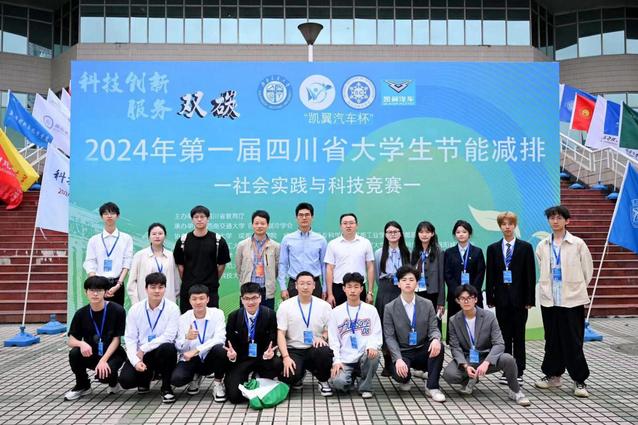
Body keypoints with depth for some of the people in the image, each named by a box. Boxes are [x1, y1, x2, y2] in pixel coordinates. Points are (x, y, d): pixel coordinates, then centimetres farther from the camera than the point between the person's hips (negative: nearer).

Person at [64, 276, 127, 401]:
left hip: (112, 354, -4)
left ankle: (113, 380, 8)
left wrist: (103, 360, -22)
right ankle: (83, 386, 1)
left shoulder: (117, 310, -14)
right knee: (74, 353, -26)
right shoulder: (81, 313, -5)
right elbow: (71, 340, -4)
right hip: (91, 354, 4)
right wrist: (82, 343, -27)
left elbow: (116, 339, -12)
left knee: (104, 375, -32)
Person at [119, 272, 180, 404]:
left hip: (162, 353, -2)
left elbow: (168, 336, -15)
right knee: (125, 380, -21)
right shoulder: (135, 309, -1)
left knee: (167, 347, -36)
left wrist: (143, 349, -17)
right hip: (140, 354, 2)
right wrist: (135, 361, -18)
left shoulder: (172, 308, -9)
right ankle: (146, 377, 18)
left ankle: (166, 388, -12)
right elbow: (130, 338, -3)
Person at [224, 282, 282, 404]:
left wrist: (269, 352, -30)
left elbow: (273, 341, -7)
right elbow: (229, 343, 1)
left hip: (263, 358, 0)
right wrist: (231, 354, -22)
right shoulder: (233, 317, -4)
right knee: (234, 396, -19)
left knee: (278, 364, -33)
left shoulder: (270, 315, -8)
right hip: (240, 359, 0)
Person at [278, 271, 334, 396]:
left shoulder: (324, 306, 3)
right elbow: (280, 334, -4)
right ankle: (299, 374, 11)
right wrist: (286, 357, -16)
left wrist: (323, 337, -15)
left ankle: (323, 381, -2)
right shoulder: (285, 306, 0)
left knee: (325, 352, -34)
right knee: (289, 376, -29)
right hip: (293, 350, -1)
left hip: (315, 349, 1)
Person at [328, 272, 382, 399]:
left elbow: (377, 334, 1)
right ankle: (350, 378, 12)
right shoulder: (336, 312, 6)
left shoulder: (371, 310, 6)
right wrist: (336, 361, -9)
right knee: (338, 382, -28)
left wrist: (372, 346, -22)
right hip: (344, 360, 0)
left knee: (373, 354, -34)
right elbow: (333, 340, 4)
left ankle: (365, 386, -6)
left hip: (364, 357, 0)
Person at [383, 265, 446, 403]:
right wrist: (398, 359, -22)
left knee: (438, 346, -31)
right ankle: (405, 379, 10)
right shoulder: (390, 308, -5)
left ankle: (432, 386, -13)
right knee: (399, 374, -32)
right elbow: (389, 337, -7)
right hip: (402, 353, -1)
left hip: (423, 351, 2)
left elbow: (433, 329, -2)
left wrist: (436, 339, -28)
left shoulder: (427, 304, 1)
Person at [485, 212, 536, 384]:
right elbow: (489, 275, 6)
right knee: (504, 336, 6)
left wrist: (530, 299, -7)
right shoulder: (493, 249, 7)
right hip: (502, 298, 2)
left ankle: (519, 371, 12)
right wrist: (490, 298, -1)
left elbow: (531, 275, -1)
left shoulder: (525, 247, 1)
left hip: (519, 299, -2)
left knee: (519, 336, 4)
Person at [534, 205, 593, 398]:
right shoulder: (542, 246, 5)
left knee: (573, 342, 0)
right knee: (552, 340, 12)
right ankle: (552, 375, 23)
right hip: (549, 300, 3)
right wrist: (547, 288, 13)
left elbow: (587, 270, 4)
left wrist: (575, 288, 8)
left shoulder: (578, 244, -3)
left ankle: (580, 380, 10)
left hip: (572, 300, -3)